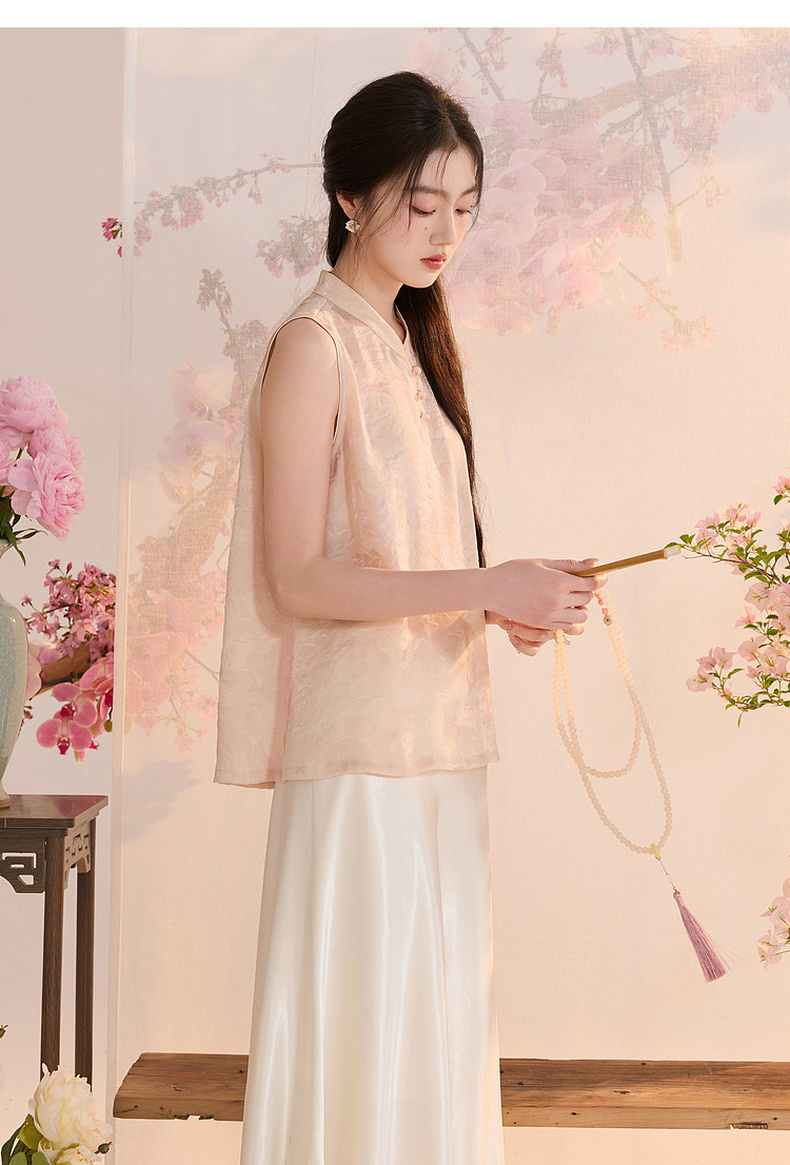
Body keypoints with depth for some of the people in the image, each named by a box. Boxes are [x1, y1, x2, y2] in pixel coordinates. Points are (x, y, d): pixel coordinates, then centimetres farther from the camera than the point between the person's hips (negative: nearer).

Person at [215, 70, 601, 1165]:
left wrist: (507, 603, 3)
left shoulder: (407, 340, 15)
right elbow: (297, 580, -16)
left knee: (436, 1008, 14)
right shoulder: (314, 345, -10)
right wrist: (484, 587, -20)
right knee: (365, 1015, -1)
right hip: (360, 736, -8)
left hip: (436, 729, 8)